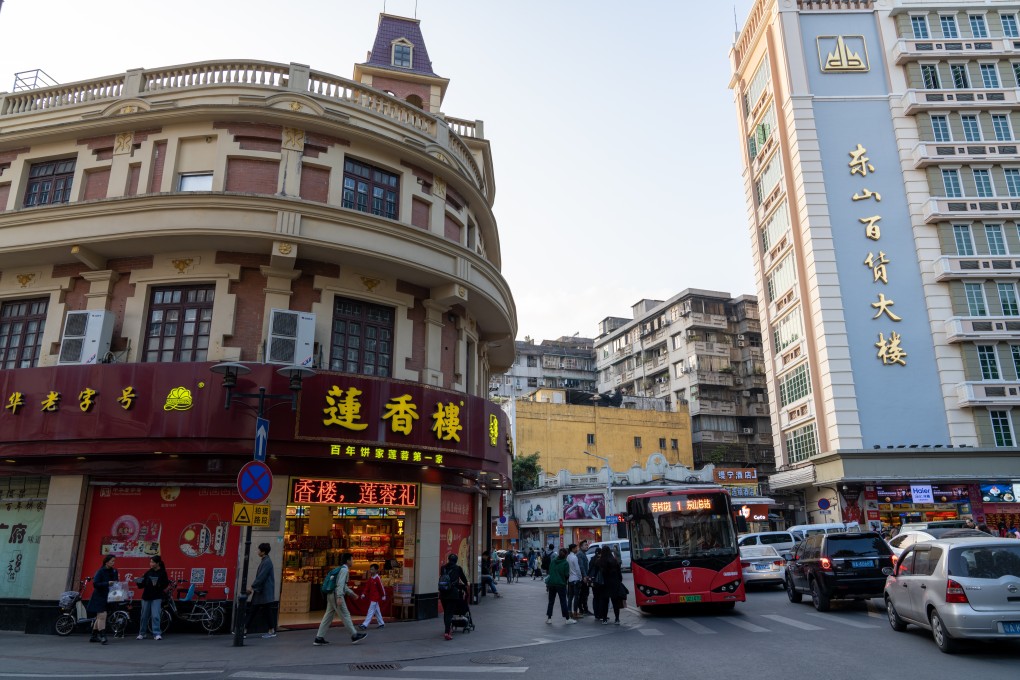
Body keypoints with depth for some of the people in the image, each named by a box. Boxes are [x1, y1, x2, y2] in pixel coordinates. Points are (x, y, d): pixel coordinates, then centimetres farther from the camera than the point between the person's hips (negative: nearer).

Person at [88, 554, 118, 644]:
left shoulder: (114, 572, 7)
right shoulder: (101, 571, -13)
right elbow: (95, 584, -17)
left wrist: (117, 581, -7)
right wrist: (107, 583, -26)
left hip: (107, 597, 7)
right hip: (99, 597, -7)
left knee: (99, 617, 15)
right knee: (102, 615, -15)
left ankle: (94, 636, 25)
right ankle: (102, 636, -15)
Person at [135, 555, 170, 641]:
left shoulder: (162, 573, -4)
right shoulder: (148, 572, 8)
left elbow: (165, 585, -9)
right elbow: (143, 584, 10)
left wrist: (157, 585, -24)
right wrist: (139, 582, -10)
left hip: (157, 597, -4)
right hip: (146, 597, 4)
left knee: (155, 616, -11)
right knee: (144, 616, 11)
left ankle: (157, 634, -6)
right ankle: (141, 633, 26)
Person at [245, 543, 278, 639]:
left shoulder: (267, 562, -17)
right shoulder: (264, 561, 13)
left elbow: (261, 577, -22)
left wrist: (252, 586, -19)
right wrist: (253, 587, 16)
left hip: (266, 592, -10)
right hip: (260, 591, 10)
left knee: (269, 610, 0)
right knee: (252, 610, 8)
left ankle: (272, 631, 8)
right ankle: (244, 630, 9)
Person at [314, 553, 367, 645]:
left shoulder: (342, 569, 21)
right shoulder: (344, 569, -10)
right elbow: (340, 584, -21)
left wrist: (352, 593, 31)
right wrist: (339, 597, -28)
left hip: (331, 596, 10)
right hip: (336, 595, -10)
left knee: (328, 616, 8)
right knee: (345, 615, -4)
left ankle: (319, 638, 5)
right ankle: (354, 636, 0)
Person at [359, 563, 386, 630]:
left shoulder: (378, 578, -16)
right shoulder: (370, 578, 7)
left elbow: (382, 587, -11)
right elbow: (367, 587, 8)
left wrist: (383, 596, -6)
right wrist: (364, 594, -1)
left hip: (375, 597, -8)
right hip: (371, 597, 8)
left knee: (371, 611, -9)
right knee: (377, 611, 14)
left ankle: (365, 625, -11)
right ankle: (382, 623, 23)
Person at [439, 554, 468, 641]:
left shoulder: (443, 568, 11)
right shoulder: (457, 568, 3)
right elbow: (463, 578, 16)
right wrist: (466, 584, 38)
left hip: (443, 593, 3)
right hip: (453, 593, -3)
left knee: (445, 612, 17)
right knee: (450, 613, -5)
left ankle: (448, 630, 27)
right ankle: (447, 632, -16)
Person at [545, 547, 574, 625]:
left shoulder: (553, 561, 4)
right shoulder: (565, 563, -10)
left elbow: (549, 572, 7)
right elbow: (567, 575, -11)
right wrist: (566, 578, 13)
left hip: (551, 583, 4)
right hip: (561, 584, -4)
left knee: (551, 601, 11)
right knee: (563, 602, 2)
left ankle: (548, 618, 10)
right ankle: (567, 619, 7)